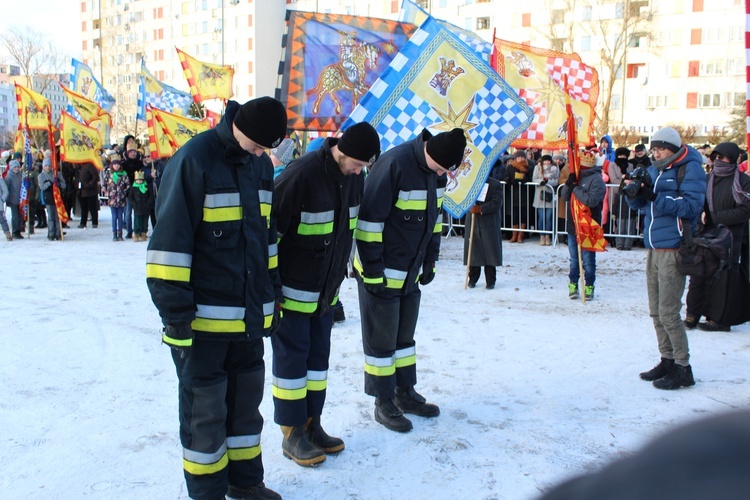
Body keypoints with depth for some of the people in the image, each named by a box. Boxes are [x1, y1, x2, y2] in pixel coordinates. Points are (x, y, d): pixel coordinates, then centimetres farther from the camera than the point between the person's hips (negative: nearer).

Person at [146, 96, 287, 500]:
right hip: (204, 317, -7)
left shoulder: (260, 164, 9)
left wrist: (272, 293, 19)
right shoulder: (194, 160, -14)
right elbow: (169, 239, -16)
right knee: (206, 408, 4)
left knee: (246, 399, 17)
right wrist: (175, 312, -16)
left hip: (250, 314, 7)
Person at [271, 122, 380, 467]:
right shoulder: (301, 175, -24)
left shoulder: (354, 177, 0)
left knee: (318, 355, 13)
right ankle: (292, 433, 14)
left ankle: (311, 423, 26)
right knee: (292, 357, 2)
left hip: (327, 288, 7)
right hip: (293, 289, -7)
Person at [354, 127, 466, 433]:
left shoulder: (437, 169, 1)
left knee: (405, 335, 17)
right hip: (381, 274, -8)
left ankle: (405, 393, 31)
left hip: (411, 273, 8)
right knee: (381, 340, 4)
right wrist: (373, 272, -20)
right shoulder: (394, 164, -24)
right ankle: (384, 403, 16)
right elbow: (368, 219, -23)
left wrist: (430, 261, 14)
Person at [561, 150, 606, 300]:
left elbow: (591, 200, -25)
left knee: (588, 260, 1)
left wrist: (576, 188, -19)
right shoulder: (577, 176, 12)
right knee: (574, 259, 13)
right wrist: (568, 184, -9)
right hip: (573, 226, 7)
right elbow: (564, 196, 8)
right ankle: (573, 285, 21)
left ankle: (589, 287, 11)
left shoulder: (596, 180, -11)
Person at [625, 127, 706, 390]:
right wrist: (633, 193, -9)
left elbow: (691, 206, -18)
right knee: (656, 311, 12)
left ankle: (683, 368, 3)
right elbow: (640, 204, 14)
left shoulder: (690, 169, -8)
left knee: (668, 312, -8)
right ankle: (667, 361, 23)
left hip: (674, 249, -8)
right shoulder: (655, 170, 15)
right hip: (654, 248, 8)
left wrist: (655, 197, -25)